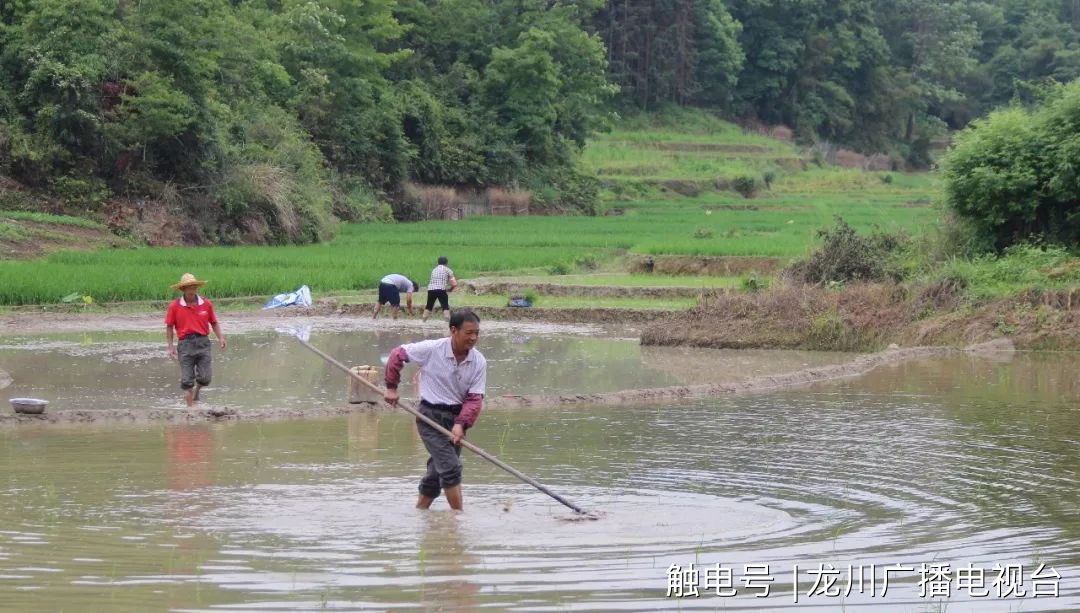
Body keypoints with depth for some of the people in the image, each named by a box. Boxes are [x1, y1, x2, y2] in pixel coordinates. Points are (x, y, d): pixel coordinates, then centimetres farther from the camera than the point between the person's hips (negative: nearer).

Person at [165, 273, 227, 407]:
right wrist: (171, 346, 0)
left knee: (205, 378, -3)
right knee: (187, 380, -2)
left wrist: (220, 338, 0)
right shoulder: (174, 306, 0)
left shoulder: (206, 304, 4)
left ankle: (196, 390, 32)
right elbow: (169, 327, 6)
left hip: (203, 342, 1)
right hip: (185, 344, -1)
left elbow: (214, 323, 14)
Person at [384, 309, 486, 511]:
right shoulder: (432, 349, -16)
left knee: (437, 473, 14)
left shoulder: (479, 362, -6)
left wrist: (461, 424, -22)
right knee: (451, 467, -14)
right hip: (431, 416, -5)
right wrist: (391, 387, 1)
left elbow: (474, 398, -8)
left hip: (456, 418, 5)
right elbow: (398, 354, -3)